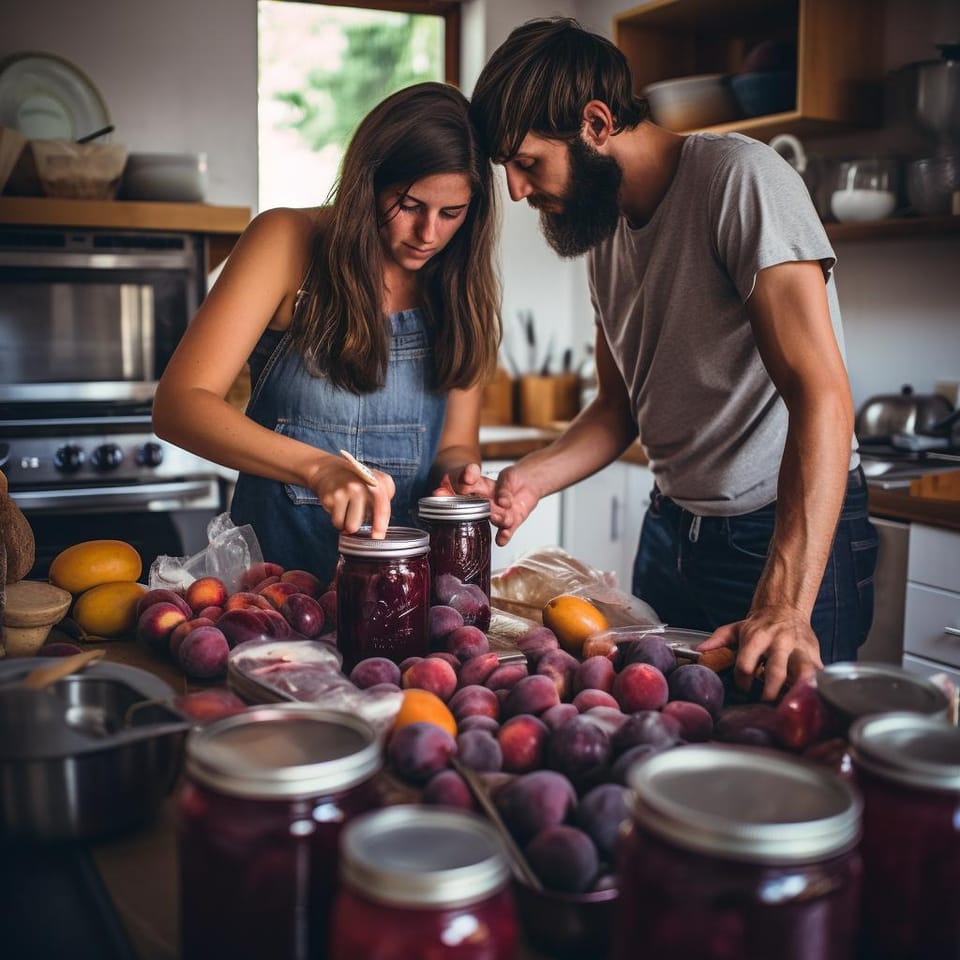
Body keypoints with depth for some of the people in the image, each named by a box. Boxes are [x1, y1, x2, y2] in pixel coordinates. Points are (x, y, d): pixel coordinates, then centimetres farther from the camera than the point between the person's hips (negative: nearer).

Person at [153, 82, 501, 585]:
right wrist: (320, 467, -27)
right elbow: (177, 403, -13)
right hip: (274, 561, -3)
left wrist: (458, 479, -13)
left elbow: (456, 445, 12)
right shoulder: (288, 241, -4)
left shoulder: (463, 284, 7)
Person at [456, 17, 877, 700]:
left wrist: (785, 608, -37)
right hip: (671, 529, 7)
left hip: (789, 533, -7)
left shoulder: (740, 178, -19)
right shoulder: (605, 228, 8)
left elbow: (822, 393, -28)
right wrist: (529, 480, -6)